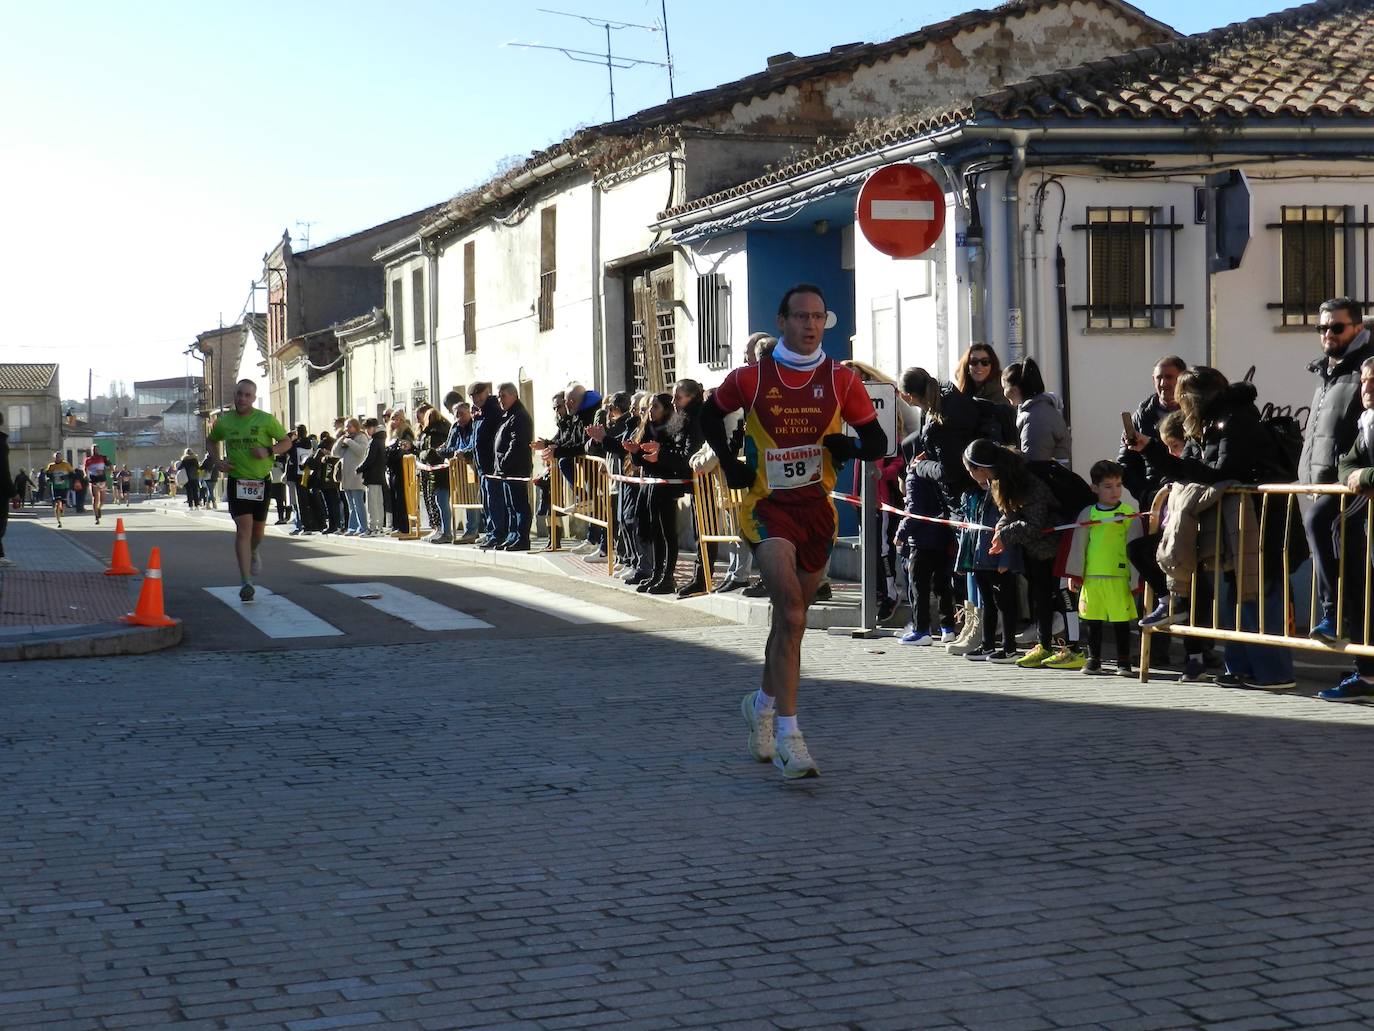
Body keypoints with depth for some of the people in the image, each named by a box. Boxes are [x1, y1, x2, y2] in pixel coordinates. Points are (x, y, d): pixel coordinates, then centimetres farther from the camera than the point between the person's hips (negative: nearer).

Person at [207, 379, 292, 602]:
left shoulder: (266, 420, -5)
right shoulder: (224, 422, 1)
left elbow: (287, 442, 2)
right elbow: (212, 440, 21)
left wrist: (269, 451, -17)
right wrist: (217, 461, 3)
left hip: (261, 481, 1)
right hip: (236, 481, -1)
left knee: (258, 529, 14)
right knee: (243, 527, -13)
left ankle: (253, 552, 52)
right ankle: (246, 582, -16)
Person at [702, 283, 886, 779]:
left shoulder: (840, 380, 1)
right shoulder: (752, 378, -3)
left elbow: (878, 443, 4)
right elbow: (710, 416, 15)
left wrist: (848, 445, -17)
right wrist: (731, 465, 3)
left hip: (817, 507, 4)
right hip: (767, 505, -3)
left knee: (792, 614, 15)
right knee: (791, 608, -22)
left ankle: (763, 703, 41)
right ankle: (788, 734, -24)